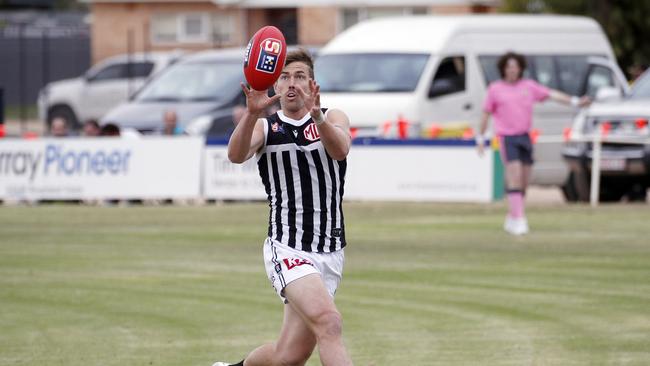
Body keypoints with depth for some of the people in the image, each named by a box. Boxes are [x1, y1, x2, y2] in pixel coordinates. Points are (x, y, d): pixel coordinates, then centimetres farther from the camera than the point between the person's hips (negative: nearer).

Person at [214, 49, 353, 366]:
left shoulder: (333, 118, 7)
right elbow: (236, 155, -17)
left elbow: (340, 150, -17)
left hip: (329, 253, 3)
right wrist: (252, 113, -34)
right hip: (287, 251, -3)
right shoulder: (265, 127, 5)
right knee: (328, 322, -28)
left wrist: (317, 117, -37)